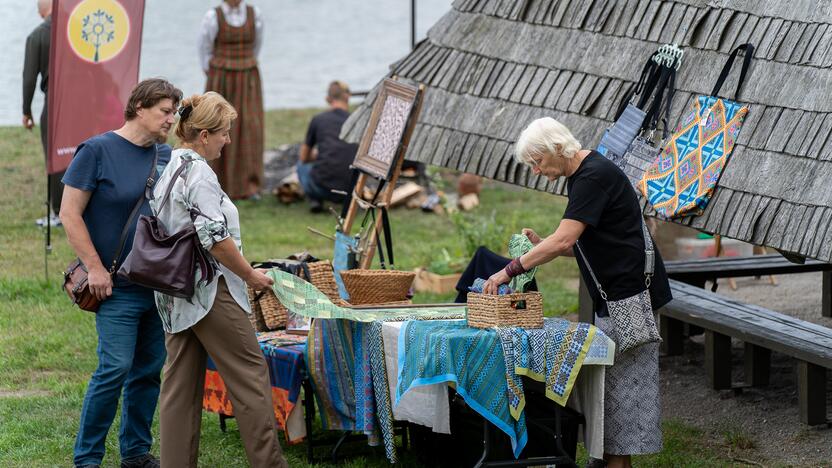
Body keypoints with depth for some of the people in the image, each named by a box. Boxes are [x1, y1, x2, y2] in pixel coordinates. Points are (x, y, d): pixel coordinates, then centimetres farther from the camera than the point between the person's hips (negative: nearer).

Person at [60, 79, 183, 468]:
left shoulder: (166, 155, 10)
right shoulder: (98, 151, -7)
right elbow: (70, 214, -8)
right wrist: (95, 269, -12)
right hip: (119, 288, -6)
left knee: (149, 371, 9)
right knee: (115, 369, -10)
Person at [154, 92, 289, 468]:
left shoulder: (166, 171, 14)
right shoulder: (198, 173, -16)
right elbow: (215, 237, -22)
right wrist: (251, 275, -10)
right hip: (210, 291, -9)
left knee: (180, 383, 8)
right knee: (250, 374, -2)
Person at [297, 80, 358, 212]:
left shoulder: (318, 120, 7)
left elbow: (304, 157, 19)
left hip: (322, 186, -2)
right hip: (350, 189, 2)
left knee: (302, 165, 29)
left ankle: (314, 200, 5)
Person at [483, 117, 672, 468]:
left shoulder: (595, 176, -18)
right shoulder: (580, 177, 14)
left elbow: (564, 241, -25)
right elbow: (578, 246, 18)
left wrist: (510, 270, -22)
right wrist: (541, 245, 2)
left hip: (630, 291, -10)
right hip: (612, 295, 10)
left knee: (623, 376, -7)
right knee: (611, 376, 11)